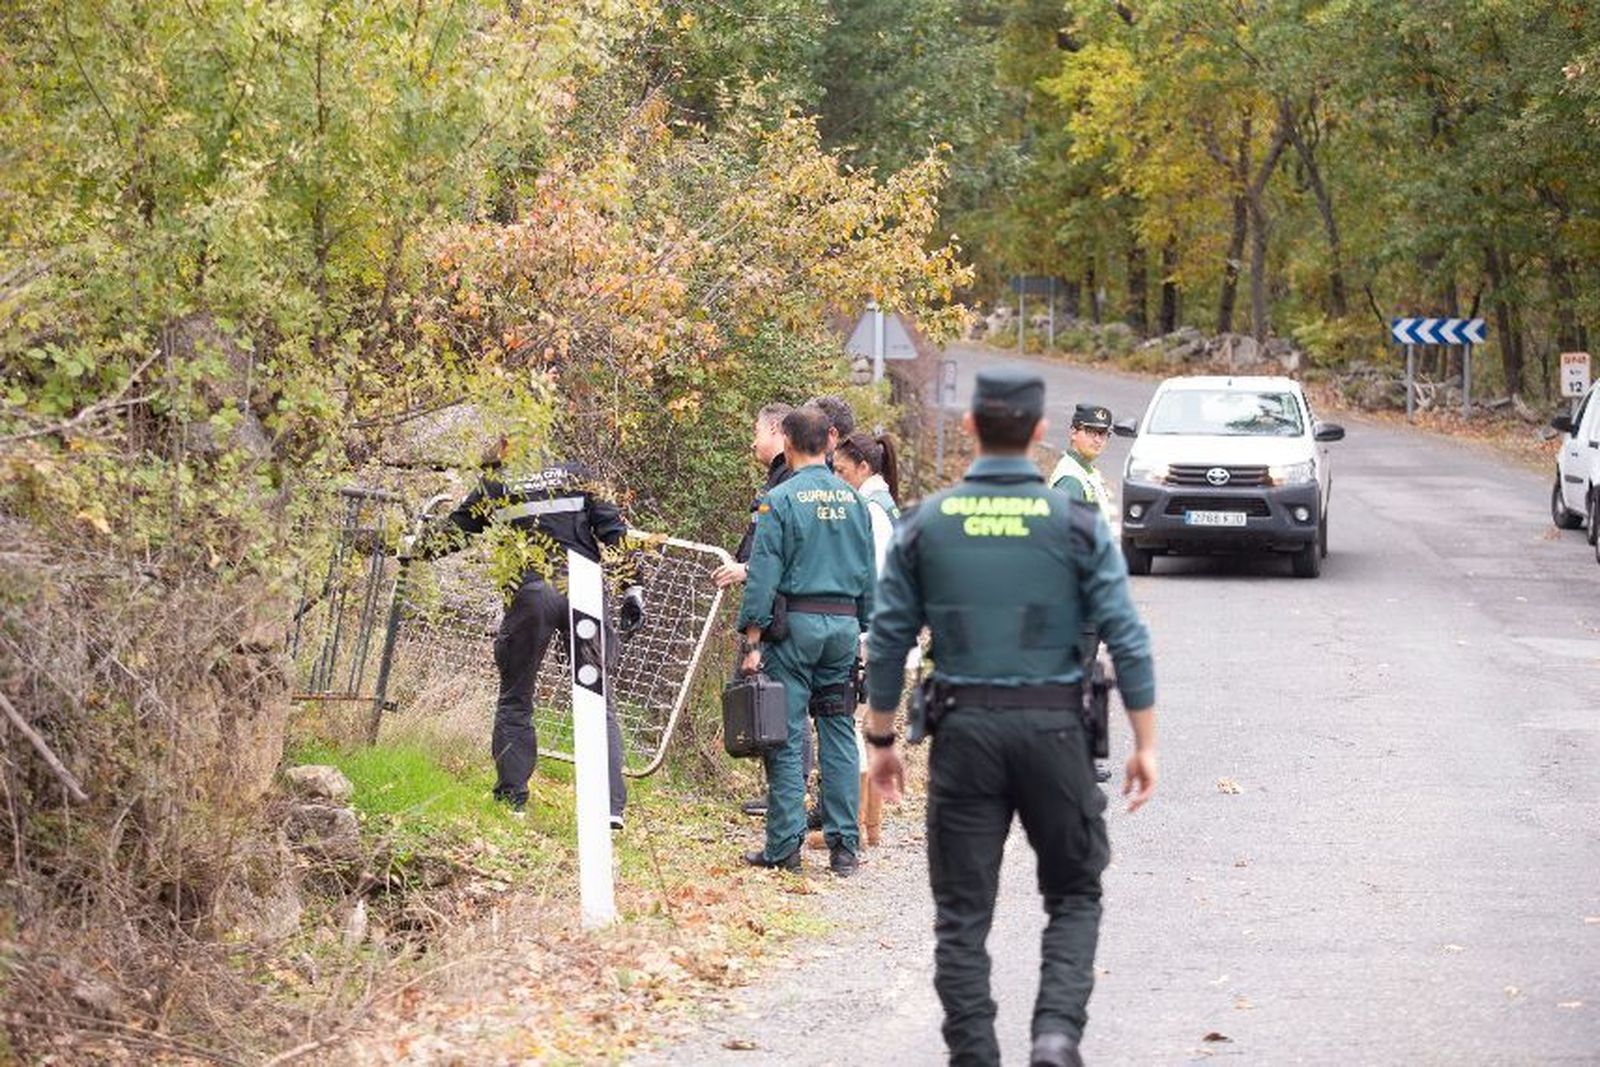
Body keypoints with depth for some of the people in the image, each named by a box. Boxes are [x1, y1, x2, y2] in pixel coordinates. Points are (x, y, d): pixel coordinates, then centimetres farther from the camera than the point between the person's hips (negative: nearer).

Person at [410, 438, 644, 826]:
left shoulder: (493, 487, 13)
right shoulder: (575, 475, 16)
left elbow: (452, 532, 21)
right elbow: (614, 531, 8)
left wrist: (414, 548, 39)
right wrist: (632, 588, 9)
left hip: (528, 595, -1)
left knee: (515, 702, 13)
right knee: (598, 701, 7)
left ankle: (511, 801, 10)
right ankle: (610, 805, -4)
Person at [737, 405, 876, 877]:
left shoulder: (780, 500, -7)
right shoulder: (853, 500, 8)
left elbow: (763, 576, -9)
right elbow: (869, 574, 12)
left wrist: (753, 640, -7)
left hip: (796, 623, -4)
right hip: (844, 624, 5)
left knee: (786, 736, -1)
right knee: (840, 733, 8)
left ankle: (785, 845, -1)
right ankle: (844, 845, 7)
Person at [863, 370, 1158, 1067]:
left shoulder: (924, 525, 1)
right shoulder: (1076, 524, -2)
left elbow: (887, 641, 4)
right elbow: (1127, 641, -4)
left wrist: (881, 739, 13)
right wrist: (1145, 743, 3)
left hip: (963, 729, 1)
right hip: (1052, 725, -1)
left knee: (962, 911, 7)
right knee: (1073, 896, 12)